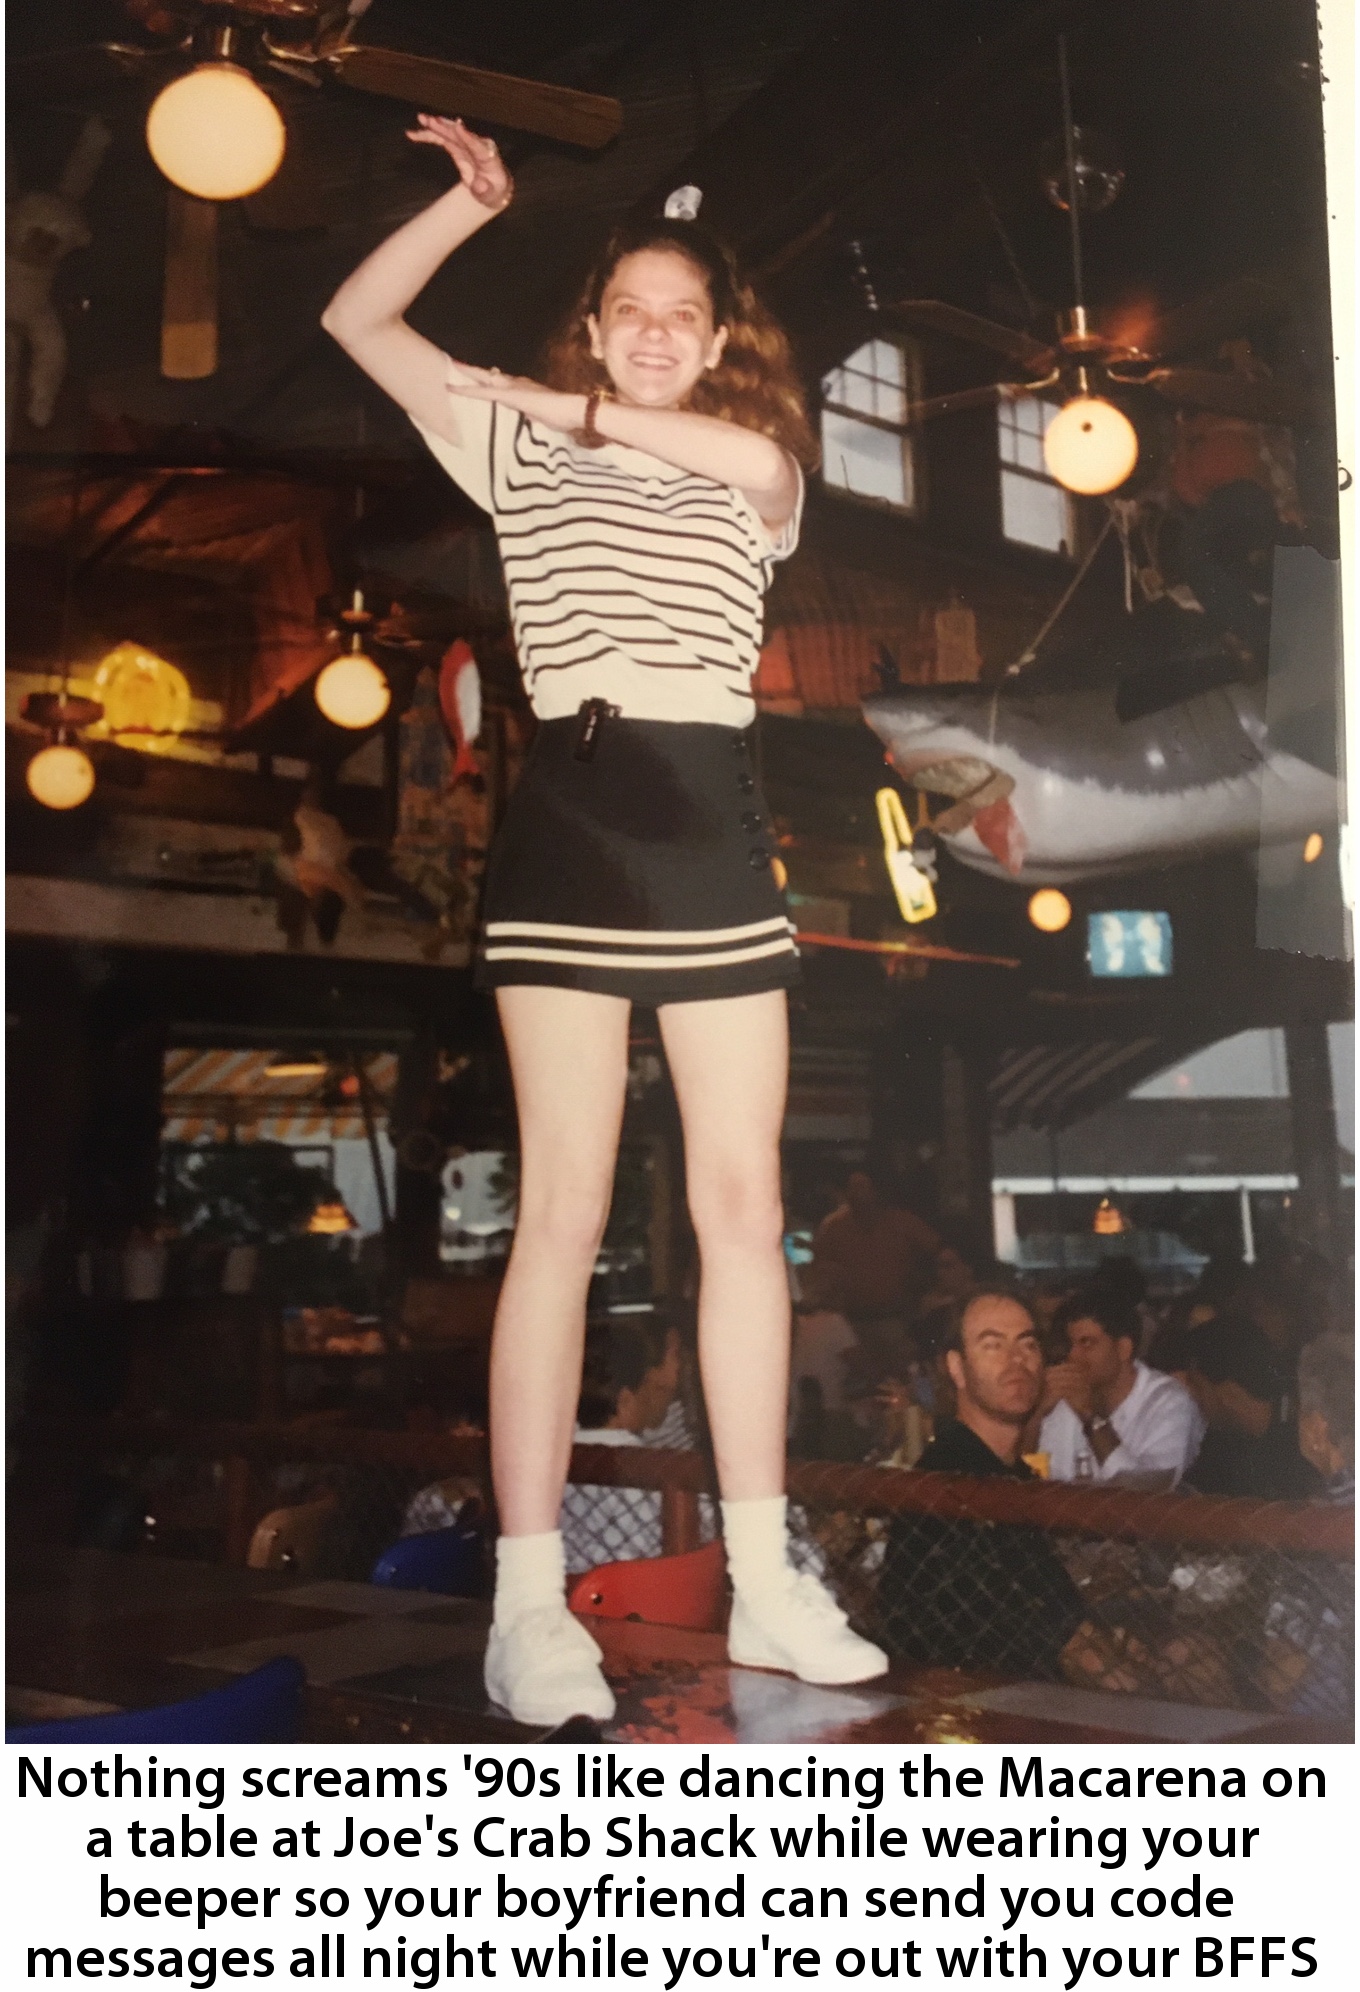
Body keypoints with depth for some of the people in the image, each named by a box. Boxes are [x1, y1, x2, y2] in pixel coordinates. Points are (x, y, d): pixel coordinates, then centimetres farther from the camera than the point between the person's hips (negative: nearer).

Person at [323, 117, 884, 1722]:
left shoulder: (756, 468, 19)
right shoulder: (524, 448, 17)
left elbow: (757, 456, -6)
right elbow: (358, 321, 16)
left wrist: (567, 403, 1)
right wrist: (474, 200, 10)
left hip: (714, 822, 2)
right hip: (572, 814, -2)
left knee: (743, 1203, -1)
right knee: (563, 1209, -9)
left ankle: (764, 1582, 7)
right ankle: (529, 1603, -5)